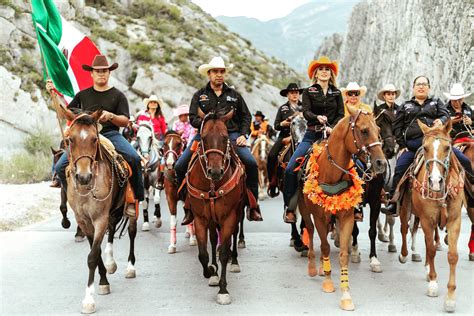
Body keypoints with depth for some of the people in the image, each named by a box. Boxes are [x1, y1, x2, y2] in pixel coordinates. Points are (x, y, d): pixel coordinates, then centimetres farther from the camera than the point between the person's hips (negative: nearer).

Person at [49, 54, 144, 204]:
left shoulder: (117, 95, 11)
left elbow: (125, 121, 4)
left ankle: (138, 196, -14)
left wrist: (110, 116, -16)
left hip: (110, 134, -2)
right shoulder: (83, 95, 19)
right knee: (60, 166, -15)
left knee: (134, 158, -29)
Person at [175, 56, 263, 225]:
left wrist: (243, 135, 2)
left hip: (231, 135, 0)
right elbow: (193, 118, 3)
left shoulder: (234, 95, 16)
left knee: (251, 163, -23)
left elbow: (246, 116, 18)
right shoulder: (199, 95, 12)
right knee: (180, 166, -14)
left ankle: (253, 205, -8)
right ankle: (188, 206, 2)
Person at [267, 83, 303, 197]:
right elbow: (276, 125, 12)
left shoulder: (304, 107, 14)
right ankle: (272, 181, -9)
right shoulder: (282, 108, 17)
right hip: (285, 135, 1)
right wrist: (282, 124, -8)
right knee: (272, 156, -18)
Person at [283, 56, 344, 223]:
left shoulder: (337, 93, 13)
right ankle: (289, 207, -4)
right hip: (312, 135, -1)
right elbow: (306, 112, -7)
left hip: (333, 135, 1)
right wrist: (317, 118, -28)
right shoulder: (308, 92, 7)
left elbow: (341, 115, 5)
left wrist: (332, 128, -14)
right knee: (290, 169, -15)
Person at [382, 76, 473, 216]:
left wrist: (441, 120, -19)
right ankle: (393, 203, -7)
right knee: (399, 169, -14)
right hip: (412, 145, 0)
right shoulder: (405, 107, 21)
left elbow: (446, 115, 6)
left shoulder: (436, 102, 23)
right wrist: (402, 145, 5)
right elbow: (397, 127, 16)